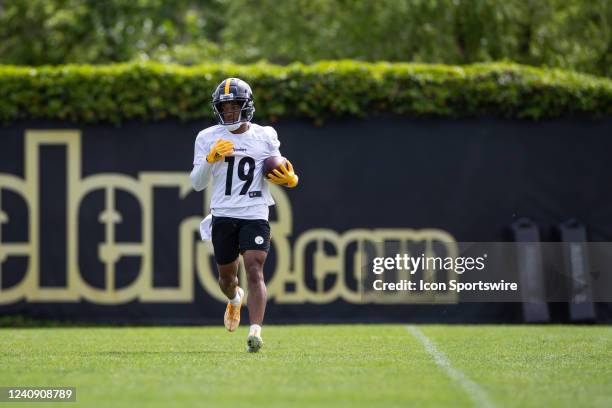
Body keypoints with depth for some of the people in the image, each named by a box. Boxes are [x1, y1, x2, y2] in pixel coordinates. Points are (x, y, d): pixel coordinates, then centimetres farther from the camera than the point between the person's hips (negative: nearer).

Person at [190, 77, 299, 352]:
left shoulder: (265, 136, 3)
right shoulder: (208, 138, 2)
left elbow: (277, 172, 16)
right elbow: (197, 184, -1)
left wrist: (290, 179, -7)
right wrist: (210, 158, -18)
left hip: (255, 214, -2)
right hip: (222, 216, 2)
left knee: (254, 269, -17)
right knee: (226, 275, 14)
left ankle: (255, 332, -24)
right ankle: (235, 299, 50)